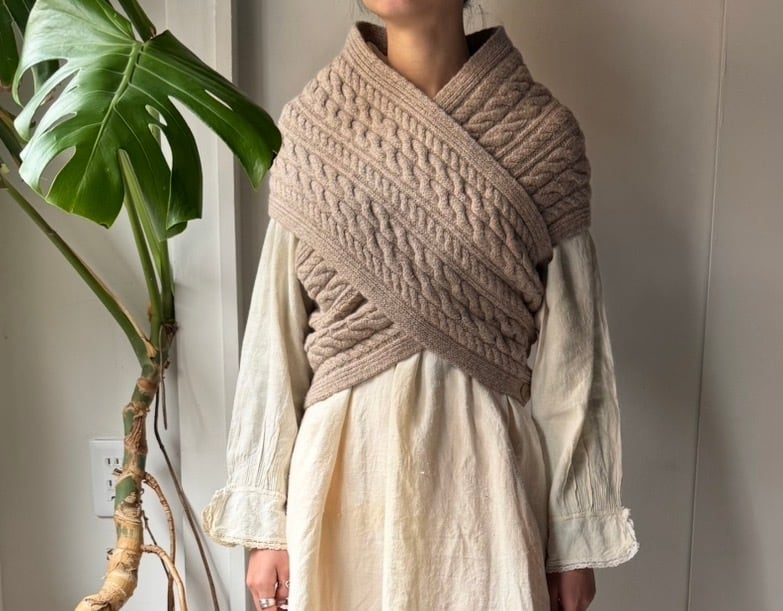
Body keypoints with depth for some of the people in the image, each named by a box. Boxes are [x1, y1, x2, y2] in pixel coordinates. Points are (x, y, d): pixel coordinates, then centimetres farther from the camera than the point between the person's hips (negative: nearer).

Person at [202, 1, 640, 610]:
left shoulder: (539, 132, -4)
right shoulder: (313, 125, -1)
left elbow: (569, 346, -2)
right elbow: (276, 330, 0)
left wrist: (577, 532, 0)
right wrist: (265, 520, 0)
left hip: (481, 465, 0)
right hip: (345, 459, 1)